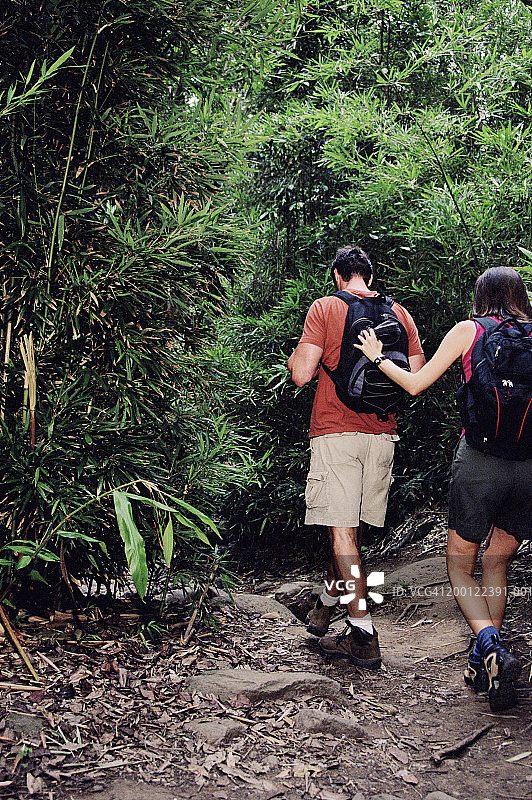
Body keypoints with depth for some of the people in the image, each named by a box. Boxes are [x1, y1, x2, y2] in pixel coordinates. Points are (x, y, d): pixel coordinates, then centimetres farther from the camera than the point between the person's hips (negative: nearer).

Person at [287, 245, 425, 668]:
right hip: (383, 433, 5)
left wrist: (295, 358, 13)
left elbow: (301, 374, -9)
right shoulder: (398, 313, 10)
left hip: (337, 431, -5)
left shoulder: (325, 307, -2)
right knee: (350, 526, 16)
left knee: (343, 529, -4)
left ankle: (363, 636, -7)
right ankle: (326, 606, 34)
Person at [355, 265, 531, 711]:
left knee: (460, 568, 10)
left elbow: (416, 384, 6)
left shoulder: (469, 330, 3)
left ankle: (492, 648, -14)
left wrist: (377, 357, 20)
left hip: (480, 460, -3)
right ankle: (485, 665, 17)